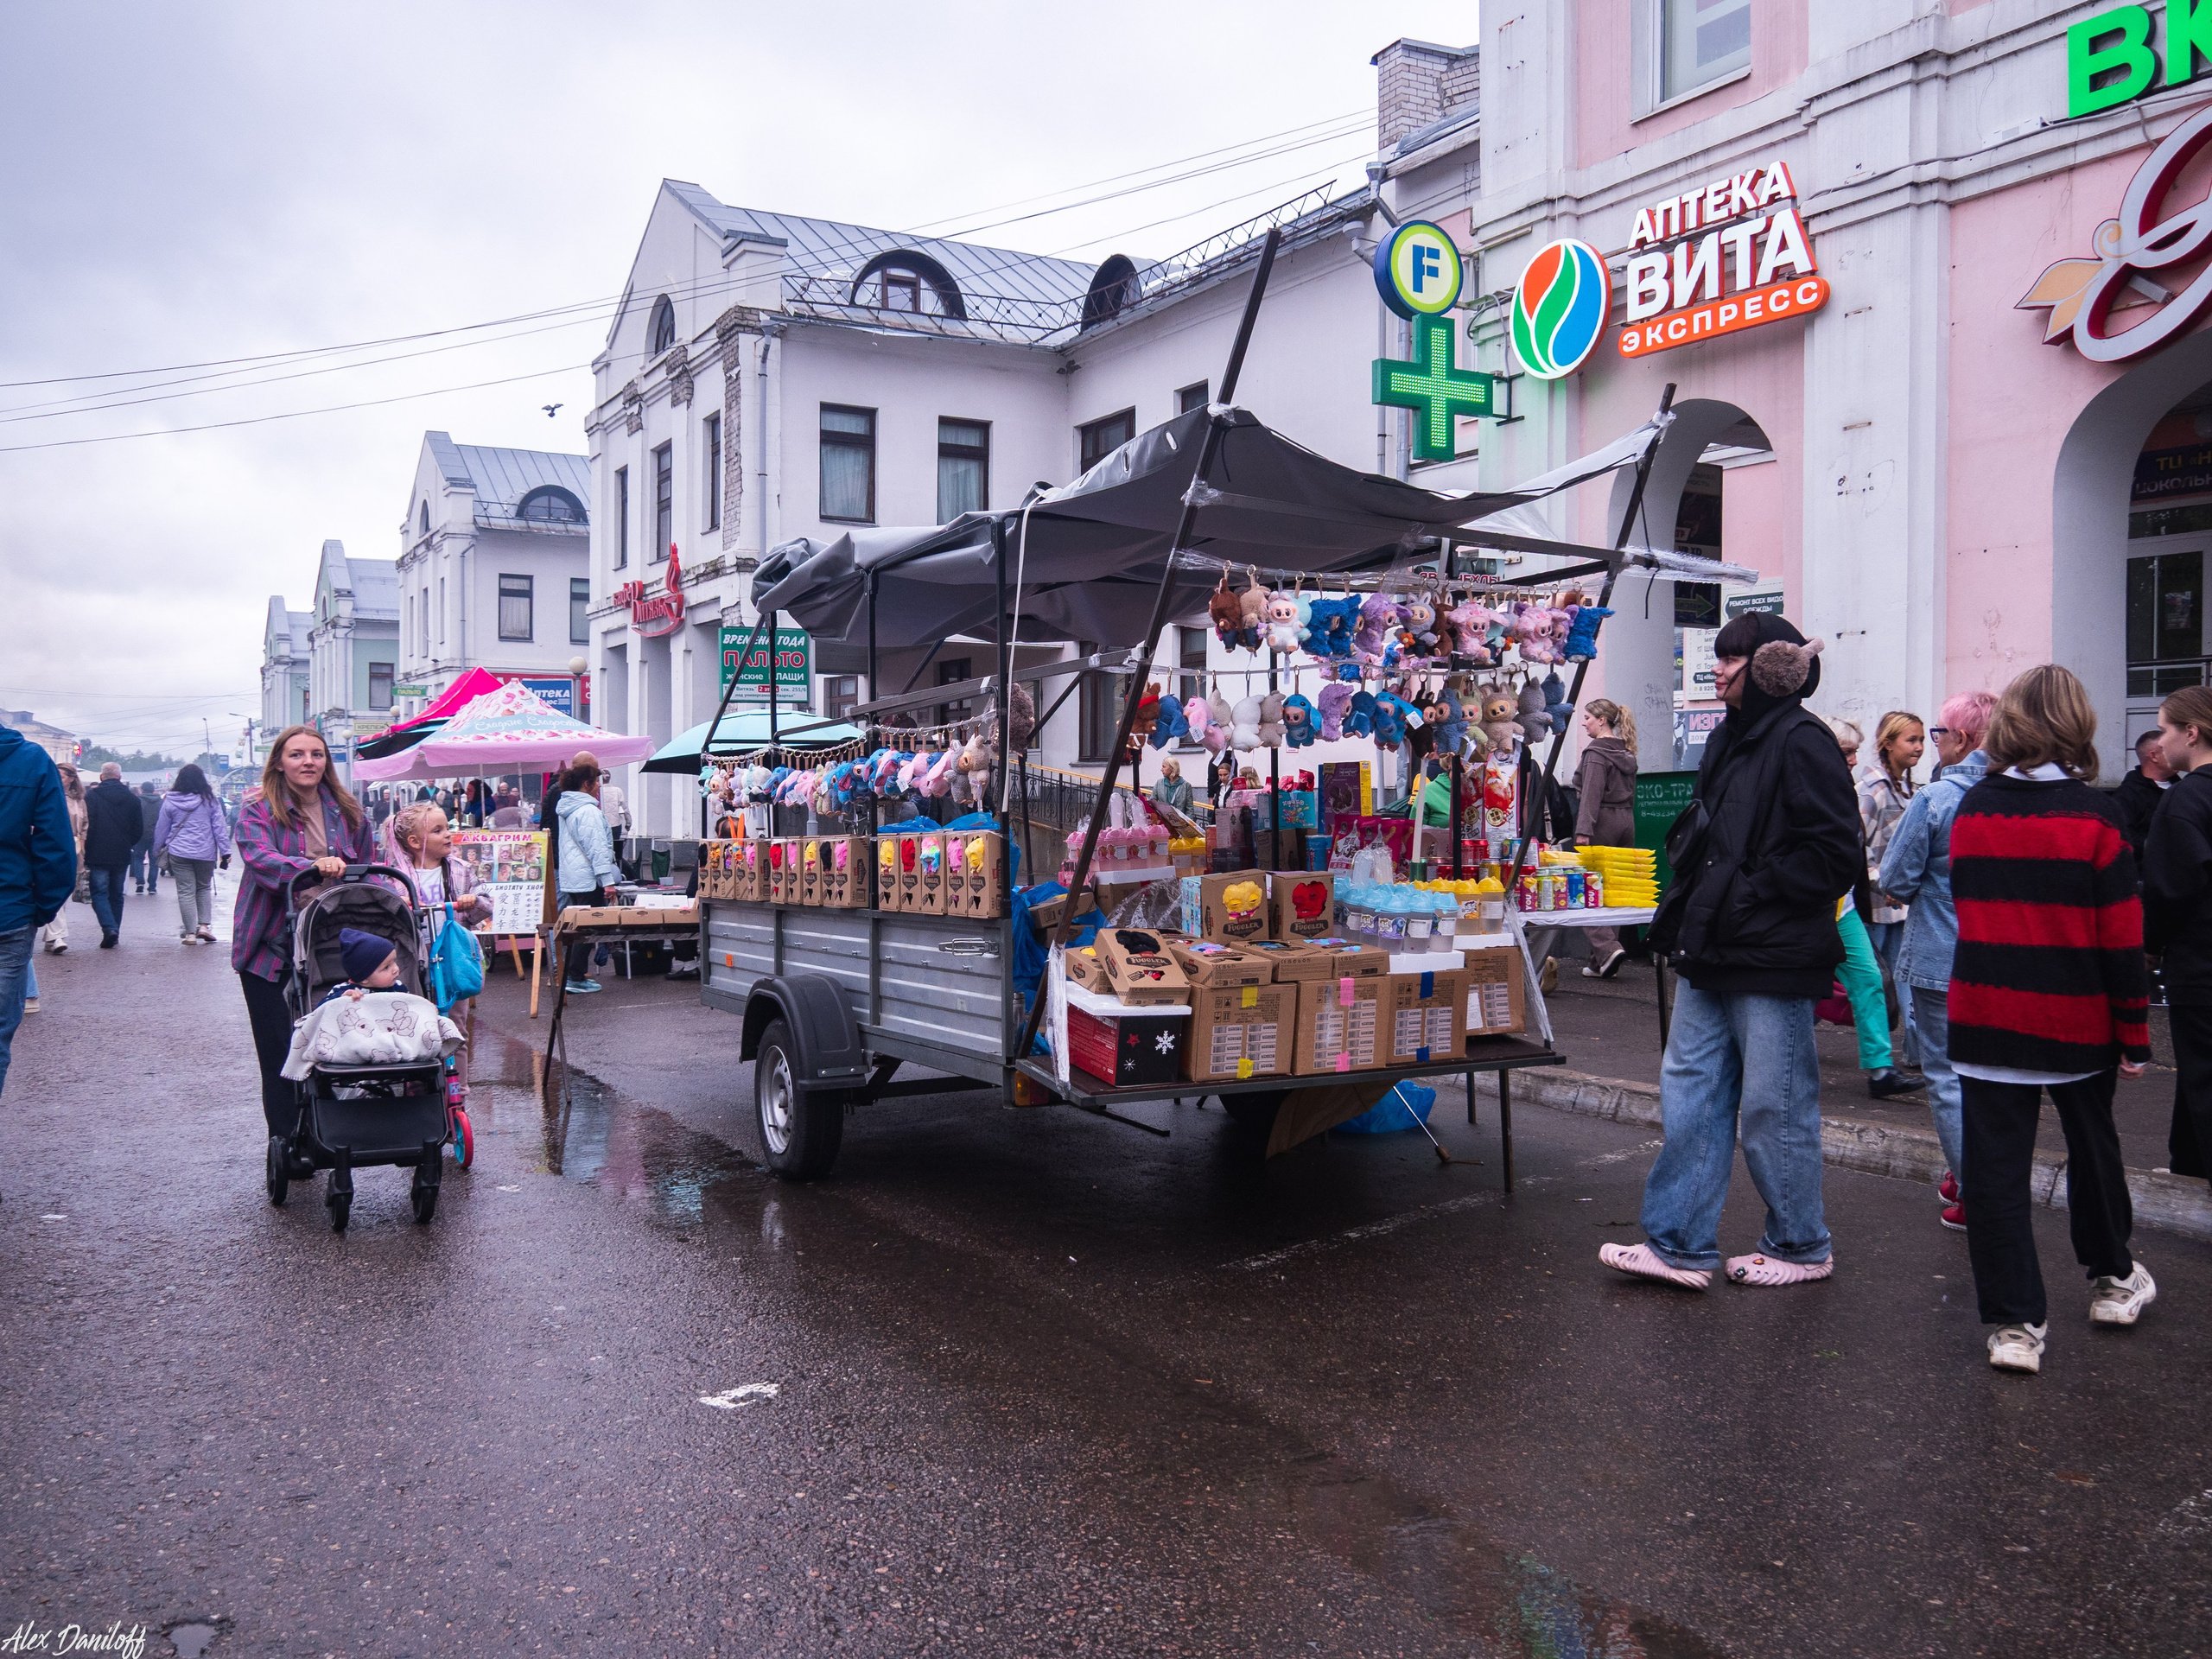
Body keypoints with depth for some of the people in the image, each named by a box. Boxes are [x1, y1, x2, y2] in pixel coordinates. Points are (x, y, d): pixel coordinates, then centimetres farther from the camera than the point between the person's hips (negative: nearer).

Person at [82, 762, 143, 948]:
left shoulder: (91, 796, -7)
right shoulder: (132, 799, 3)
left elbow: (86, 826, -10)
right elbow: (139, 828, 7)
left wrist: (86, 850, 0)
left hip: (98, 856, -3)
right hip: (121, 856, 3)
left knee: (99, 893, 0)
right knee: (116, 895, 13)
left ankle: (109, 928, -18)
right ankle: (115, 932, 14)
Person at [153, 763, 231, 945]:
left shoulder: (170, 802, 0)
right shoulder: (210, 800, -1)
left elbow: (161, 829, 8)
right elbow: (220, 827, -1)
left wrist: (158, 850, 20)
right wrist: (225, 852, 3)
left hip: (179, 854, 0)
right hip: (206, 854, 0)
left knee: (186, 892, 3)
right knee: (204, 888, 16)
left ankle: (190, 932, 2)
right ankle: (204, 925, 3)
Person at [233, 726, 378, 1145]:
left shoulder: (348, 813, 8)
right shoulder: (257, 811, -3)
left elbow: (366, 873, 16)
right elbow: (259, 858, -21)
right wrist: (312, 868, -38)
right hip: (271, 949, -3)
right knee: (279, 1053, 2)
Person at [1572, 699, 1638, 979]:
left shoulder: (1596, 752, -11)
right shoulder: (1626, 752, 15)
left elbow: (1592, 793, -19)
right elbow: (1631, 793, 18)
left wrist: (1583, 830, -22)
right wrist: (1626, 818, 20)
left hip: (1603, 822, -8)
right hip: (1626, 820, 8)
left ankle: (1607, 948, -20)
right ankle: (1600, 961, 12)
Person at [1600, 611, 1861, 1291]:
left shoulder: (1802, 743, -13)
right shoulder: (1728, 741, 15)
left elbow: (1835, 857, -18)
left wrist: (1752, 892, -17)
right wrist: (1684, 911, 13)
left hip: (1773, 961, -9)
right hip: (1712, 956, 9)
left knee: (1774, 1106, 3)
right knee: (1690, 1094, 9)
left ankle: (1802, 1246, 22)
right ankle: (1681, 1246, 16)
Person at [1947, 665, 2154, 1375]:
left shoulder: (1970, 811, -1)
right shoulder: (2092, 817, -10)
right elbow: (2121, 938, -8)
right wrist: (2133, 1033, 0)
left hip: (1984, 1016, 1)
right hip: (2075, 1023, -1)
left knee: (1995, 1169, 3)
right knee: (2092, 1148, 21)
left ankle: (2015, 1322, 2)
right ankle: (2112, 1280, 41)